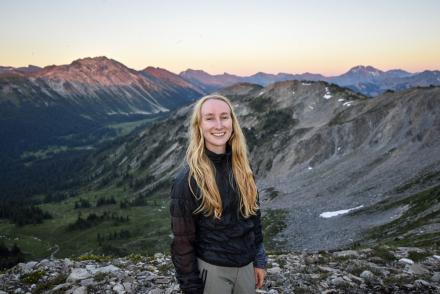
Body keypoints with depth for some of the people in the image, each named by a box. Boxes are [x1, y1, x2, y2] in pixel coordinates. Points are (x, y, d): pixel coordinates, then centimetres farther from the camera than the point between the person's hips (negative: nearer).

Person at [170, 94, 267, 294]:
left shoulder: (241, 168, -1)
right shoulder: (188, 179, -17)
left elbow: (253, 215, 8)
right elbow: (182, 240, -13)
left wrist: (259, 260, 9)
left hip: (246, 266, 5)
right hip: (211, 269, -4)